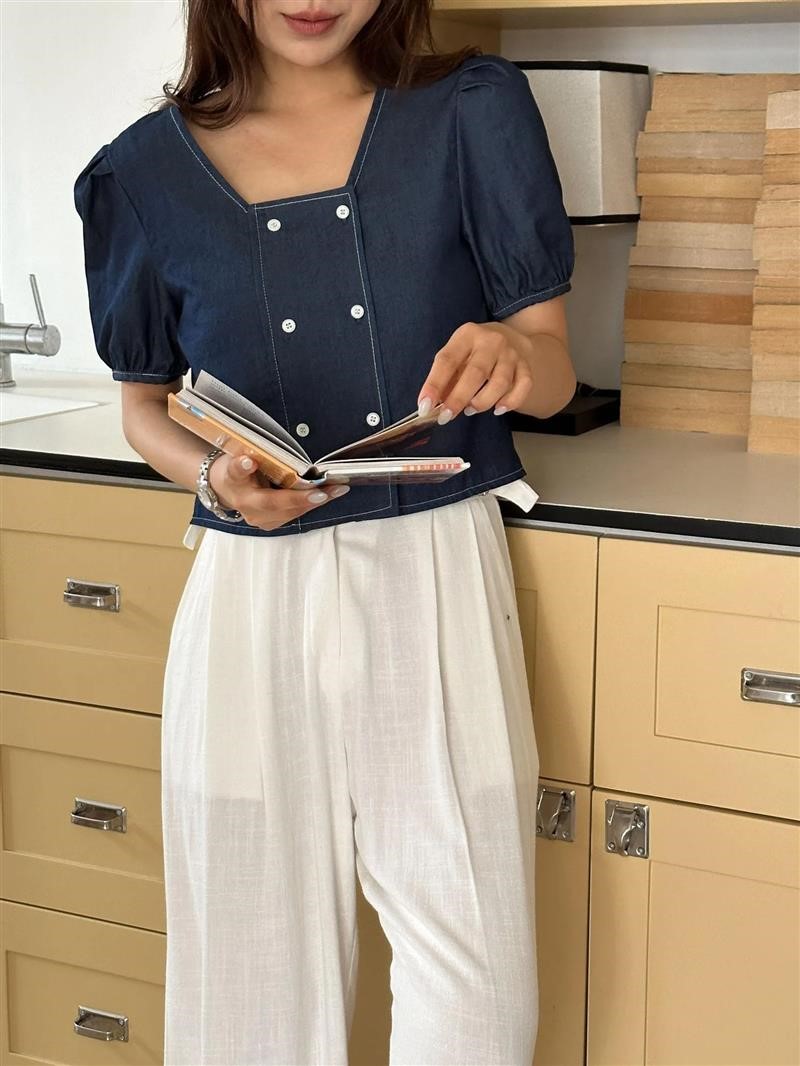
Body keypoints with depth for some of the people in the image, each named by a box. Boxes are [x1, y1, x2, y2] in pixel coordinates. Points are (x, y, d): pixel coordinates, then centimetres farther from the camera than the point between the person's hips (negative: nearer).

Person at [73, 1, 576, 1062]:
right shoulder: (149, 170, 4)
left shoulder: (471, 111, 1)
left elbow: (556, 368, 3)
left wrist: (515, 357, -21)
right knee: (255, 968, 8)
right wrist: (215, 478, -8)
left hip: (439, 581, 0)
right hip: (254, 591, 1)